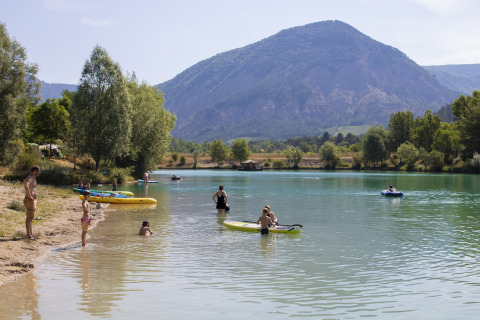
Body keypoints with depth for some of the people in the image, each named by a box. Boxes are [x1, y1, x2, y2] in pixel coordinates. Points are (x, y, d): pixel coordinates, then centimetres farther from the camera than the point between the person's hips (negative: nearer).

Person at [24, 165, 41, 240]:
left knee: (31, 218, 14)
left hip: (33, 201, 10)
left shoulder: (33, 178, 15)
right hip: (29, 200, -10)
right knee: (29, 218, -5)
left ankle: (31, 234, 20)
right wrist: (30, 196, -29)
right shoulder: (29, 178, -17)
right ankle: (28, 235, -1)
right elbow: (26, 186, -39)